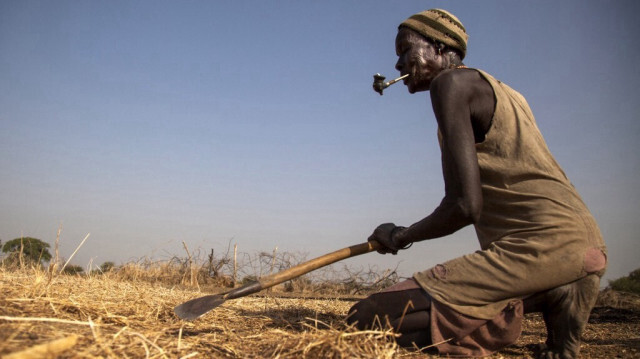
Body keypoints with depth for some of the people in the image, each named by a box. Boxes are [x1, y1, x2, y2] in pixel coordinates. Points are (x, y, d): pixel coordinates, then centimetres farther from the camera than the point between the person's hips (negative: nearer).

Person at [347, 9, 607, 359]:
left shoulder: (452, 82, -5)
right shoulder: (500, 92, 23)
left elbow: (465, 205, -14)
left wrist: (402, 236, 2)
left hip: (540, 244, -10)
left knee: (366, 320, -13)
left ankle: (541, 303, -11)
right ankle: (550, 298, 7)